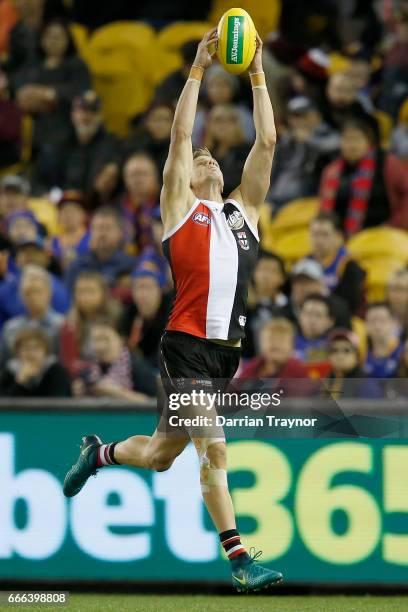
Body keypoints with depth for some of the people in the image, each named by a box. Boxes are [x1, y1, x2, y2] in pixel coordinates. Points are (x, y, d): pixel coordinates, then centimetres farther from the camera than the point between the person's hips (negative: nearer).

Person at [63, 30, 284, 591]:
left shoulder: (244, 210, 19)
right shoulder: (180, 208, 8)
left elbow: (267, 142, 16)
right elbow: (181, 135, 1)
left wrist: (257, 76, 15)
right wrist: (198, 69, 3)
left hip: (227, 351, 6)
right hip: (187, 346, -6)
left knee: (159, 454, 13)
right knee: (214, 447, -14)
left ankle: (100, 453, 42)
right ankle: (240, 562, -14)